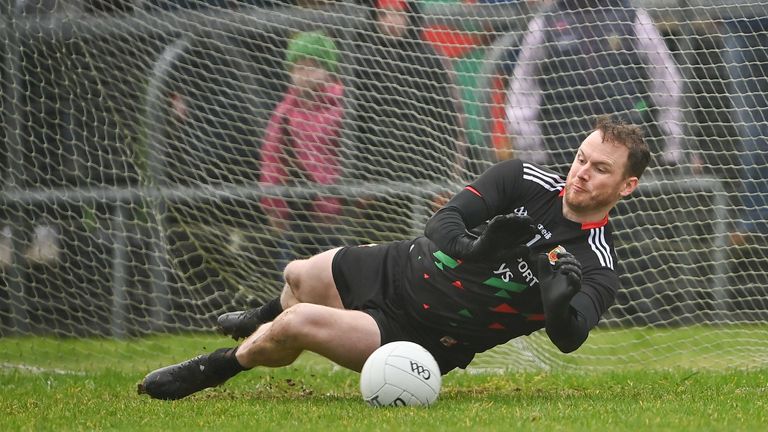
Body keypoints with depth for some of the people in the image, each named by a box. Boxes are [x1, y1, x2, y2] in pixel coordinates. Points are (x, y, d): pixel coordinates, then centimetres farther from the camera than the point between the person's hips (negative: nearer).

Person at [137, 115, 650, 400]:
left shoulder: (597, 270, -18)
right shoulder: (525, 181, -8)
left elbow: (568, 338, -34)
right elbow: (443, 220, -16)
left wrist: (561, 300, -55)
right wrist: (464, 245, -39)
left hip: (425, 342, -5)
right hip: (402, 270, 5)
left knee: (299, 324, -20)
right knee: (300, 277, 23)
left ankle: (210, 370, 10)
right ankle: (264, 320, 63)